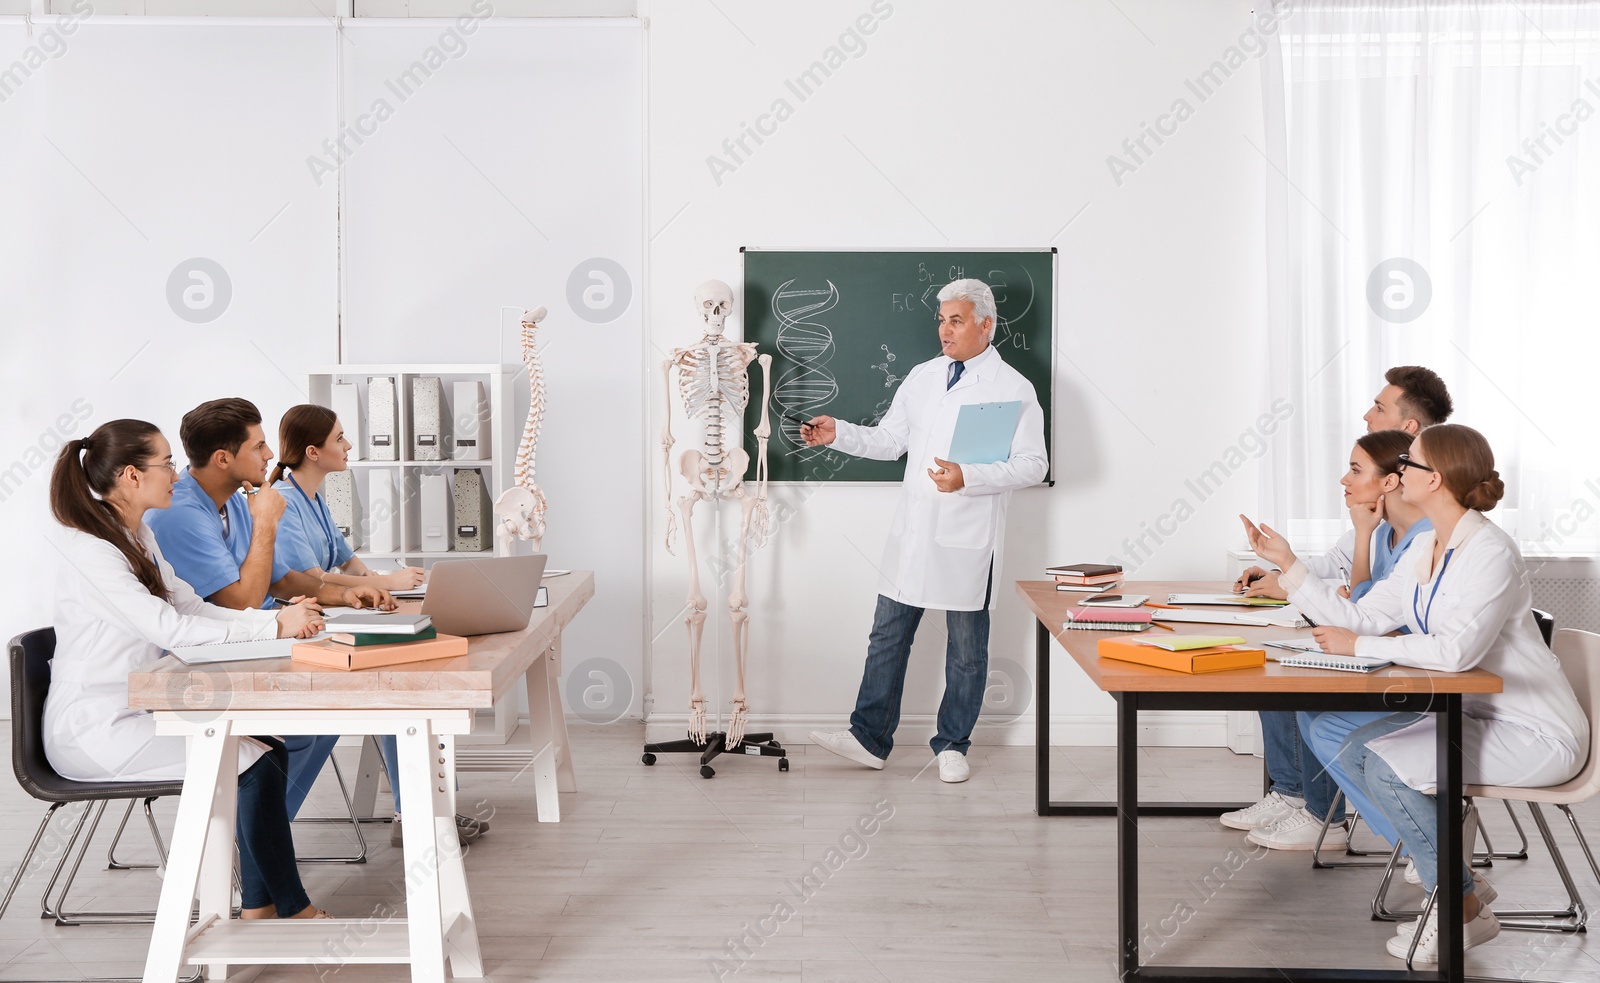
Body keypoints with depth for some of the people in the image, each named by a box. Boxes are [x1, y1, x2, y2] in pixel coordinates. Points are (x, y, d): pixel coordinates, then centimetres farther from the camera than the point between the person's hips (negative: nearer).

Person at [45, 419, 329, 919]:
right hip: (93, 728, -9)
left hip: (137, 710, 9)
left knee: (269, 750, -6)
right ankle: (294, 909, -4)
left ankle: (259, 907, -1)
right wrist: (274, 628, -23)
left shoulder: (138, 537, 10)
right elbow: (168, 628, -25)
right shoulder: (90, 552, -19)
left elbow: (192, 607, 9)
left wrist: (280, 617, -7)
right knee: (252, 766, -17)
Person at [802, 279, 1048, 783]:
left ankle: (952, 746, 20)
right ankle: (869, 738, 15)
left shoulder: (1012, 387, -6)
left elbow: (1033, 464, -11)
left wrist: (968, 478, -22)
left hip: (968, 540, -5)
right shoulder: (922, 377, 12)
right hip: (912, 533, 5)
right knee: (887, 635, 7)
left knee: (967, 646, 7)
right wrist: (838, 433, 0)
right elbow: (888, 440, 16)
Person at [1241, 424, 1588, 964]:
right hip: (1468, 712, 9)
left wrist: (1358, 646, -23)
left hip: (1533, 734, -9)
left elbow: (1456, 651, -32)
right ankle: (1448, 869, 5)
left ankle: (1465, 908, -5)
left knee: (1385, 764, -26)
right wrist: (1287, 564, 4)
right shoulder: (1426, 549, 7)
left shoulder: (1491, 553, -21)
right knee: (1330, 730, -2)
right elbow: (1361, 617, 7)